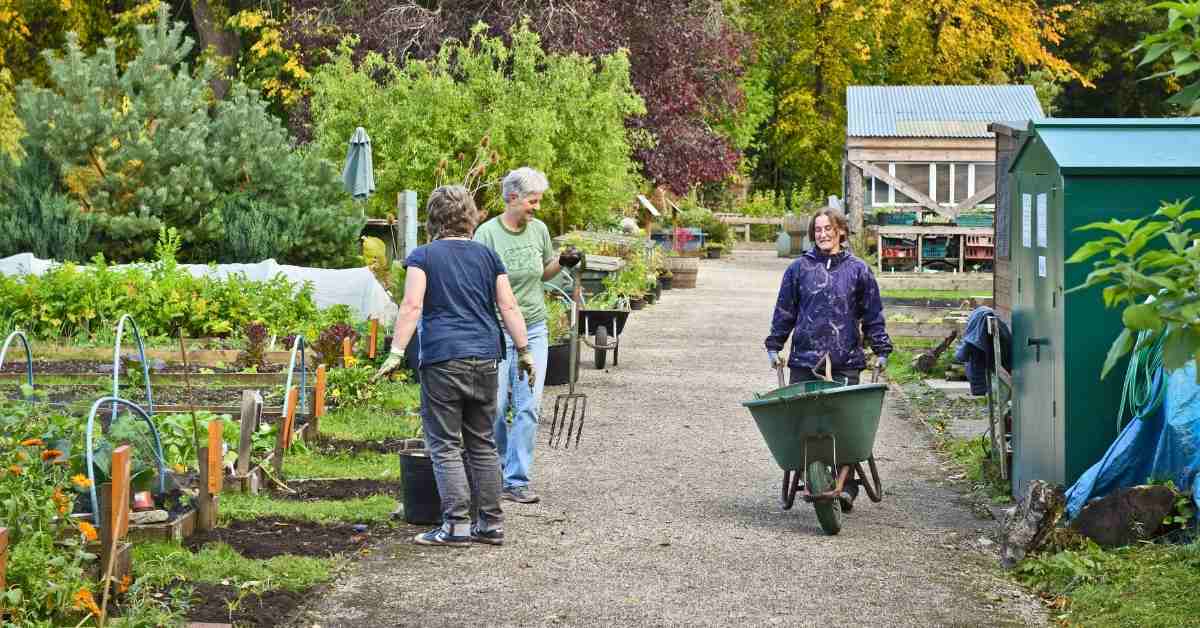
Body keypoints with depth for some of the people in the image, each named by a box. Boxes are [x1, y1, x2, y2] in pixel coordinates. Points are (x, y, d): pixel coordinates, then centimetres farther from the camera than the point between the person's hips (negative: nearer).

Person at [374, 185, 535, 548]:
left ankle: (457, 525, -4)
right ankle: (491, 524, 14)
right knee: (483, 443, 12)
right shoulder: (487, 256, 12)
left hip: (443, 359, -4)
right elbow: (508, 307, 8)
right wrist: (523, 351, 13)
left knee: (445, 446, 0)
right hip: (486, 359, 4)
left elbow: (412, 306, -9)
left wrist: (396, 353, -10)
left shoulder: (423, 256, 2)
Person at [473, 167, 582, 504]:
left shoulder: (539, 229, 4)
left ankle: (517, 481, 3)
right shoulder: (488, 233, -11)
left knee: (529, 407, -2)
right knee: (496, 406, 0)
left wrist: (562, 262, -1)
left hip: (534, 329, 4)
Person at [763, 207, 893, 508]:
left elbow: (873, 314, 11)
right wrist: (774, 346, 10)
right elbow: (784, 311, 13)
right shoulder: (799, 269, 7)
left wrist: (881, 350, 7)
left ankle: (846, 486, 1)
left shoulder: (857, 269, 7)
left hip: (846, 360, -1)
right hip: (805, 359, 1)